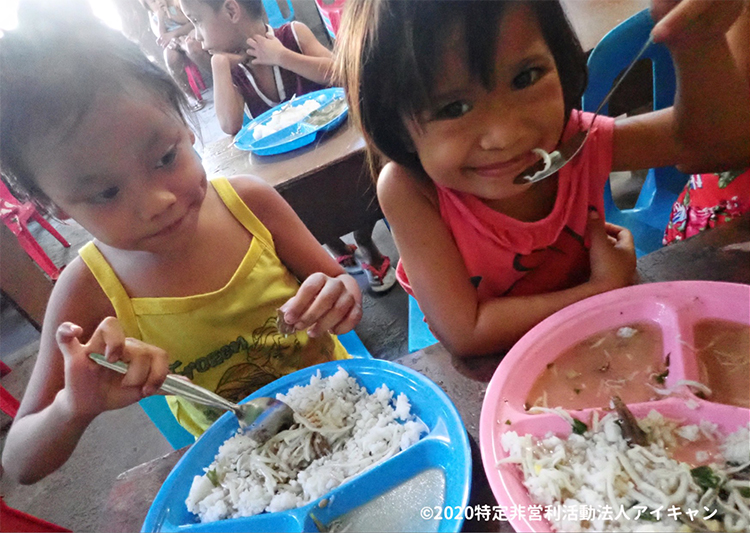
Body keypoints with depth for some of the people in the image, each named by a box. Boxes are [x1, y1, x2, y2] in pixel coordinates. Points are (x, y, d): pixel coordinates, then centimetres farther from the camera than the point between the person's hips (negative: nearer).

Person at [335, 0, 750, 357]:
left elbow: (708, 140, -4)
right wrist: (607, 290, -23)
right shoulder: (407, 190, -28)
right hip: (479, 371, -2)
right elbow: (466, 333, -28)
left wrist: (697, 41, -23)